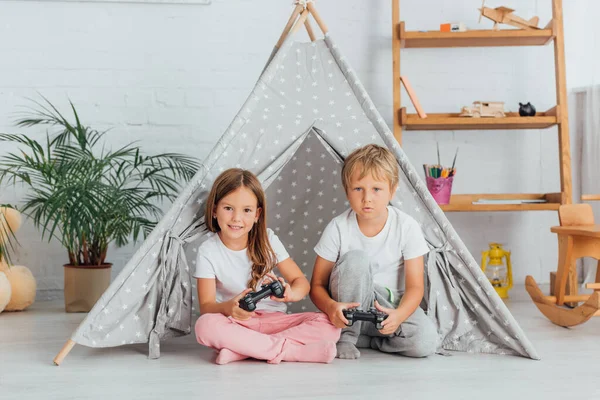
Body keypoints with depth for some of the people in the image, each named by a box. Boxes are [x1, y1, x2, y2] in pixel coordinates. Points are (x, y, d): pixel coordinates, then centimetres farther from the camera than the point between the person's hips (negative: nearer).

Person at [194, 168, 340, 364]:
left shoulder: (268, 240, 0)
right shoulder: (208, 251, -6)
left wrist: (291, 293, -26)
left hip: (274, 319, 2)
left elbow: (301, 281, -1)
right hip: (235, 324, -2)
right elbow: (206, 306, -12)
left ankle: (241, 350, -28)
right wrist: (229, 308, -36)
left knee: (329, 325, -22)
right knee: (205, 325, -36)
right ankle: (287, 349, -28)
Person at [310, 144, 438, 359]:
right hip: (349, 307, -1)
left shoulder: (407, 227, -12)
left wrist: (398, 315, -34)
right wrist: (331, 307, -33)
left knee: (425, 341, -27)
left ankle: (362, 338, -3)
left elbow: (415, 287, -13)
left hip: (389, 307, 1)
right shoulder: (338, 228, -13)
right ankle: (346, 336, -15)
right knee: (356, 259, -31)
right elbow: (317, 285, -9)